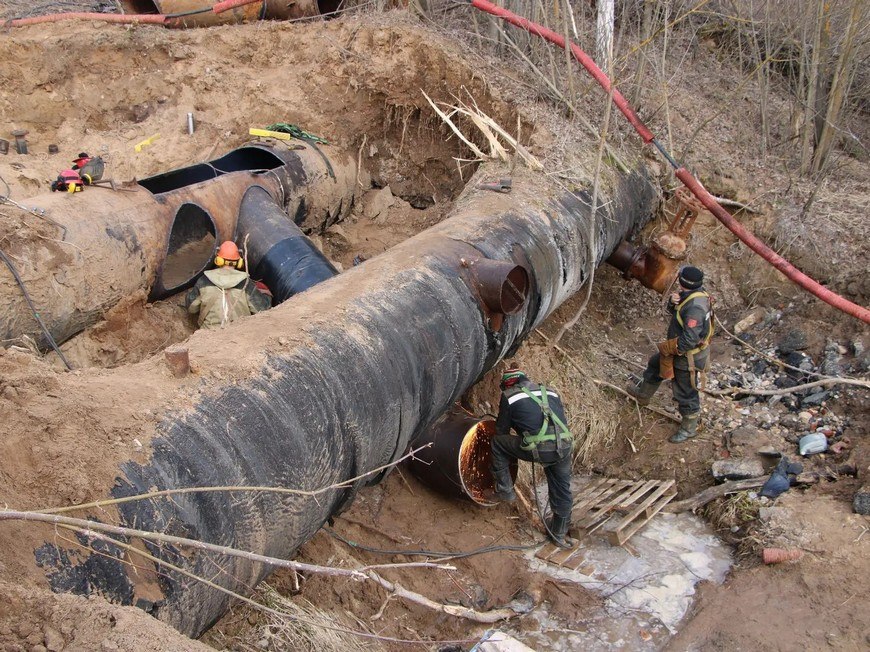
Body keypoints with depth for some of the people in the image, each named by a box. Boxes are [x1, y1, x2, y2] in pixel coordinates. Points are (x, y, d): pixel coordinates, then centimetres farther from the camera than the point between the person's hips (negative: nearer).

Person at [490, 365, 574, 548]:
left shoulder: (509, 396, 12)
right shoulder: (550, 392, 26)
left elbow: (502, 430, 18)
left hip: (539, 449, -5)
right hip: (564, 446, 5)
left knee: (498, 443, 17)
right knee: (562, 490, 23)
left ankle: (505, 490, 22)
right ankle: (559, 534, 38)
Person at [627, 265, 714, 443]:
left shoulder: (695, 307, -36)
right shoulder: (692, 294, -7)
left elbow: (689, 340, -34)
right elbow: (674, 311, 9)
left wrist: (669, 348, -19)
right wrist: (673, 302, -14)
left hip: (689, 357, -10)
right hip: (680, 349, 10)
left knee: (686, 394, 8)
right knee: (655, 365, 30)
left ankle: (689, 429, 29)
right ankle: (642, 395, 54)